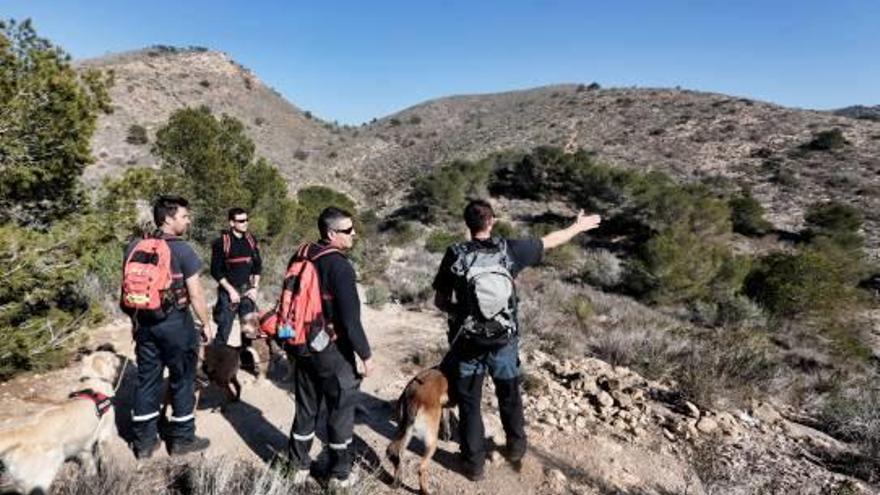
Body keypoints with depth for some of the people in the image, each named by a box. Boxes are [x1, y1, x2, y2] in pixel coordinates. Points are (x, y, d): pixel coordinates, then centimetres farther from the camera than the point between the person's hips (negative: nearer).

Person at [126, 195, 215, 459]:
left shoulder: (135, 247, 4)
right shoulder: (182, 249, -15)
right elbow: (195, 293, -15)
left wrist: (136, 321, 21)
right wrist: (206, 323, -2)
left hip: (145, 323, 6)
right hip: (176, 323, -6)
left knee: (147, 380, 15)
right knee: (182, 380, 9)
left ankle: (144, 441, 26)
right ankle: (181, 439, 21)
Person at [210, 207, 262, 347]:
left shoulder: (251, 240, 5)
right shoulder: (221, 242, -9)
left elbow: (257, 265, 11)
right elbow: (216, 270, -9)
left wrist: (255, 287, 3)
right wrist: (230, 290, -12)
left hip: (247, 290, 5)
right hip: (229, 291, -4)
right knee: (224, 328, -6)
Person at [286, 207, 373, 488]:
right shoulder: (339, 266, -22)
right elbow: (350, 319, -23)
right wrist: (365, 354, -11)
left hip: (303, 349, 7)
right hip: (334, 353, -7)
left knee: (305, 410, 21)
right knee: (340, 413, 11)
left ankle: (298, 467, 35)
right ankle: (340, 475, 25)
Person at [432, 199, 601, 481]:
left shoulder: (455, 255, -14)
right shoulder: (509, 249, -11)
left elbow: (440, 301, -7)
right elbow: (550, 241, 4)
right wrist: (579, 226, 21)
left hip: (468, 343, -1)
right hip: (504, 341, 2)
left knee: (469, 403, 17)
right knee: (510, 397, 24)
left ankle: (474, 463, 30)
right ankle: (516, 448, 46)